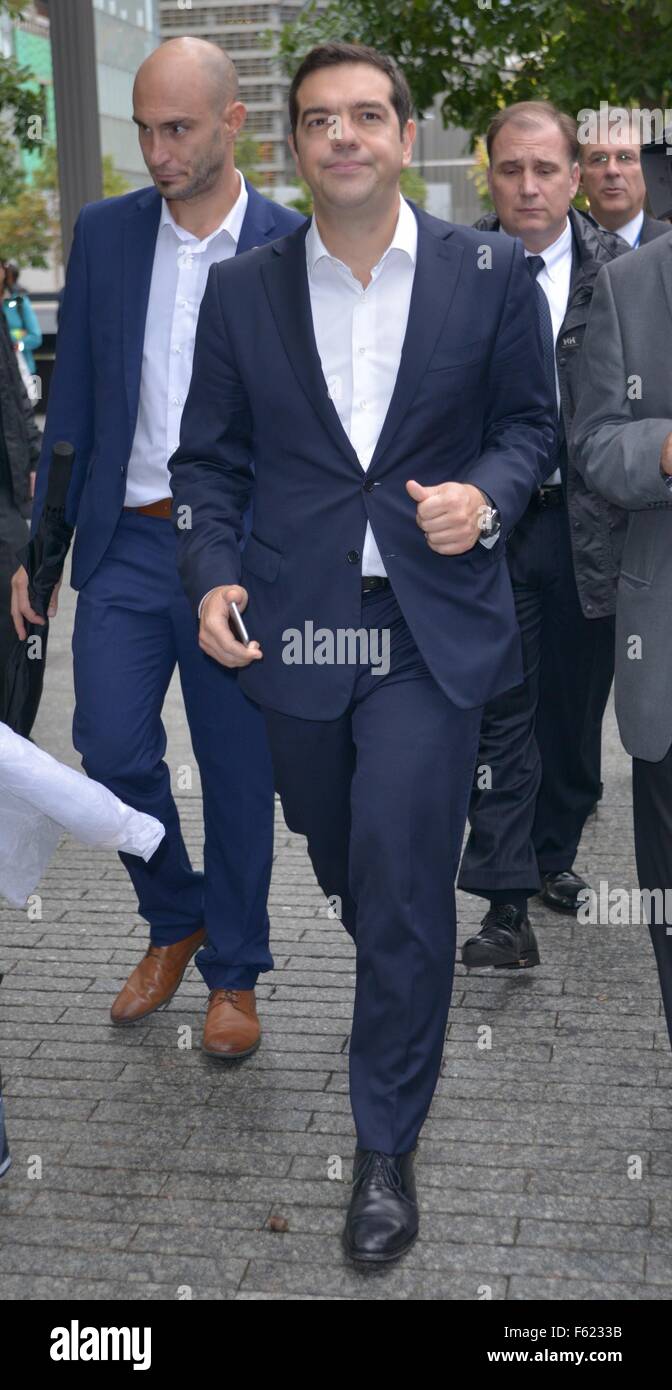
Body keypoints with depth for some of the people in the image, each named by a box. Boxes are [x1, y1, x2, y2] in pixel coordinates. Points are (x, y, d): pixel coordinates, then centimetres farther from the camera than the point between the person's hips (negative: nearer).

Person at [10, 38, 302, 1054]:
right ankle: (174, 923, 28)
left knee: (237, 771, 6)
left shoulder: (294, 247, -4)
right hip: (126, 542, 3)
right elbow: (74, 397, 8)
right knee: (112, 751, 1)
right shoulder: (104, 233, 5)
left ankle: (235, 973, 25)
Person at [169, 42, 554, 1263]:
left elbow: (527, 420, 9)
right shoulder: (241, 290, 4)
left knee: (404, 882, -6)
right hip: (295, 624, 3)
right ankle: (400, 990, 48)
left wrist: (488, 494, -11)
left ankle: (387, 1146, 10)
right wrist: (211, 574, -7)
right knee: (347, 866, 17)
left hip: (433, 624, -2)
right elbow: (208, 458, 9)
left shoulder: (489, 272, 1)